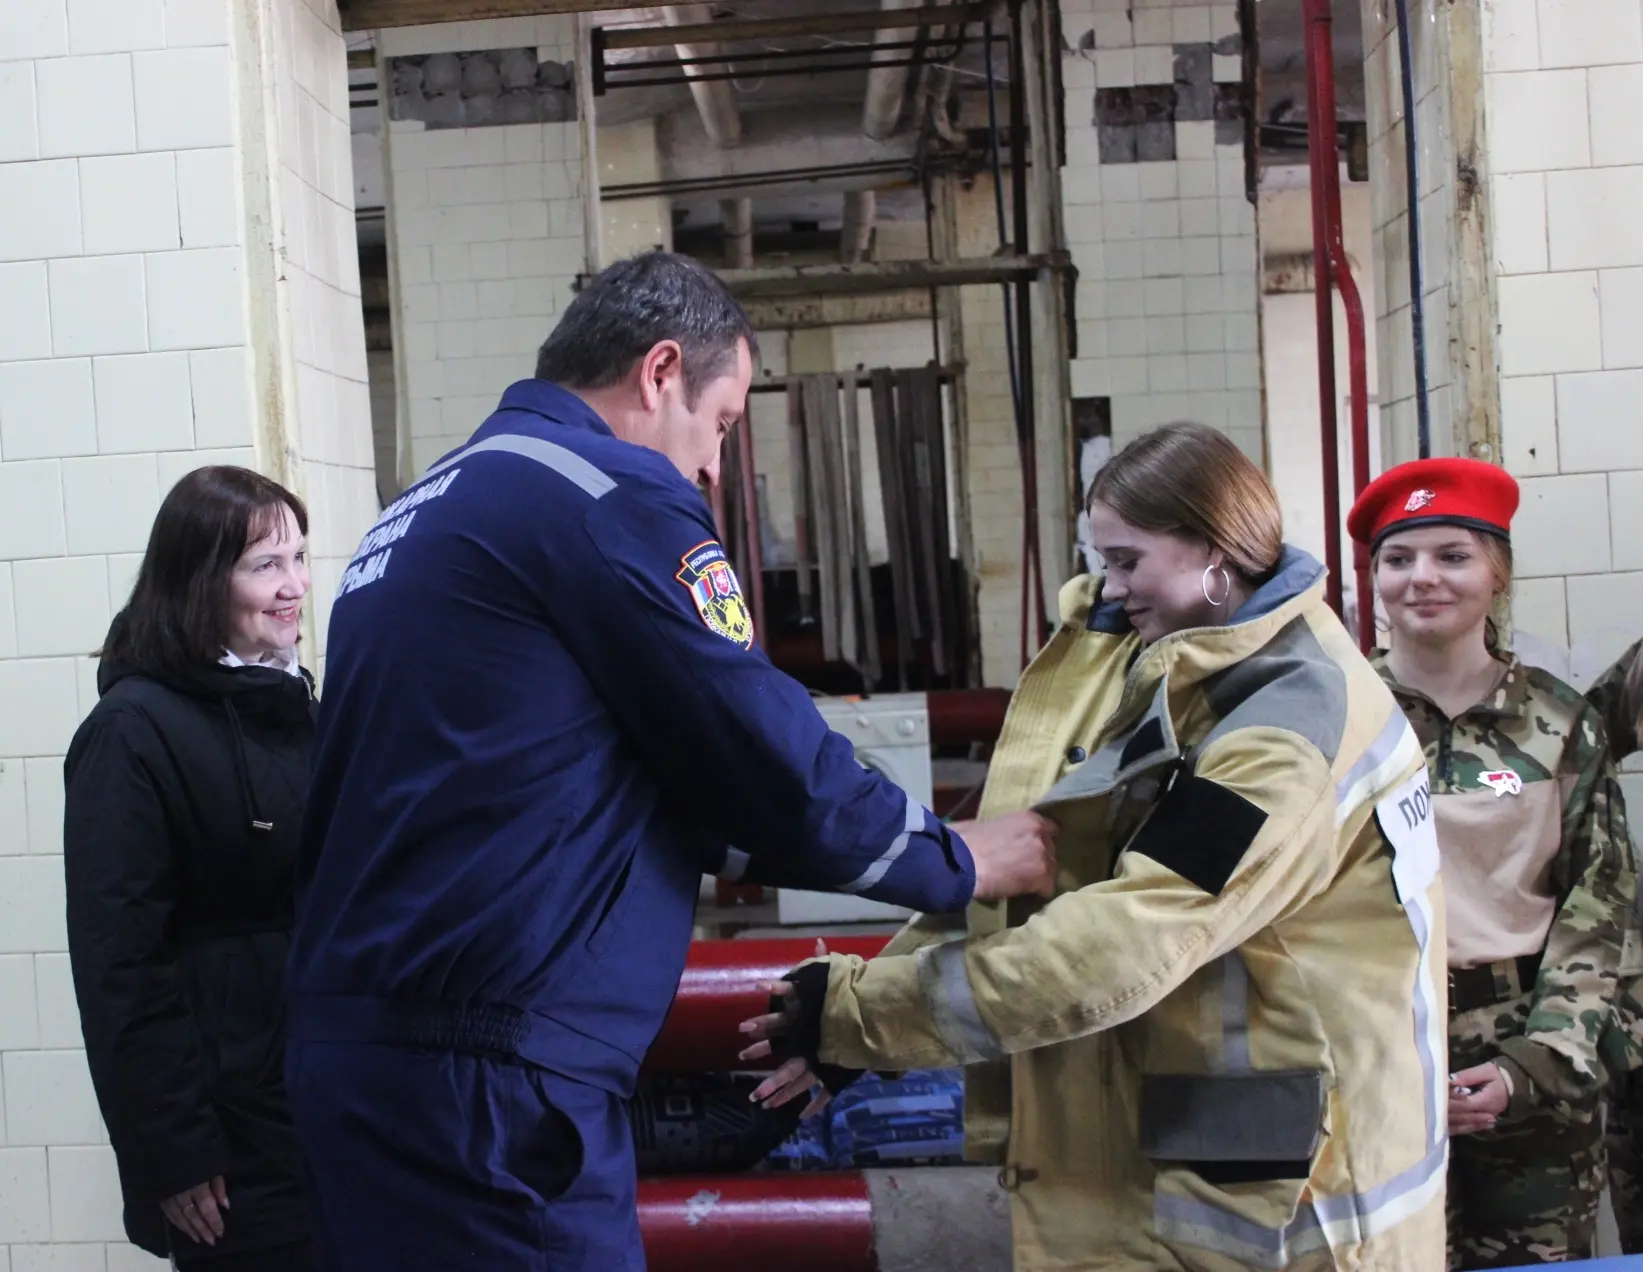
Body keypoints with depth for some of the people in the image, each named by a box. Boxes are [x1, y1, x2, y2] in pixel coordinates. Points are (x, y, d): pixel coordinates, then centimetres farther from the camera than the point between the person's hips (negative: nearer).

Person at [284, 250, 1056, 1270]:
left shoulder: (427, 511, 16)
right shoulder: (612, 494, -10)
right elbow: (773, 757, -8)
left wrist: (764, 841, 25)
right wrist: (960, 864, 8)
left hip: (361, 1041, 9)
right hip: (483, 1072, -9)